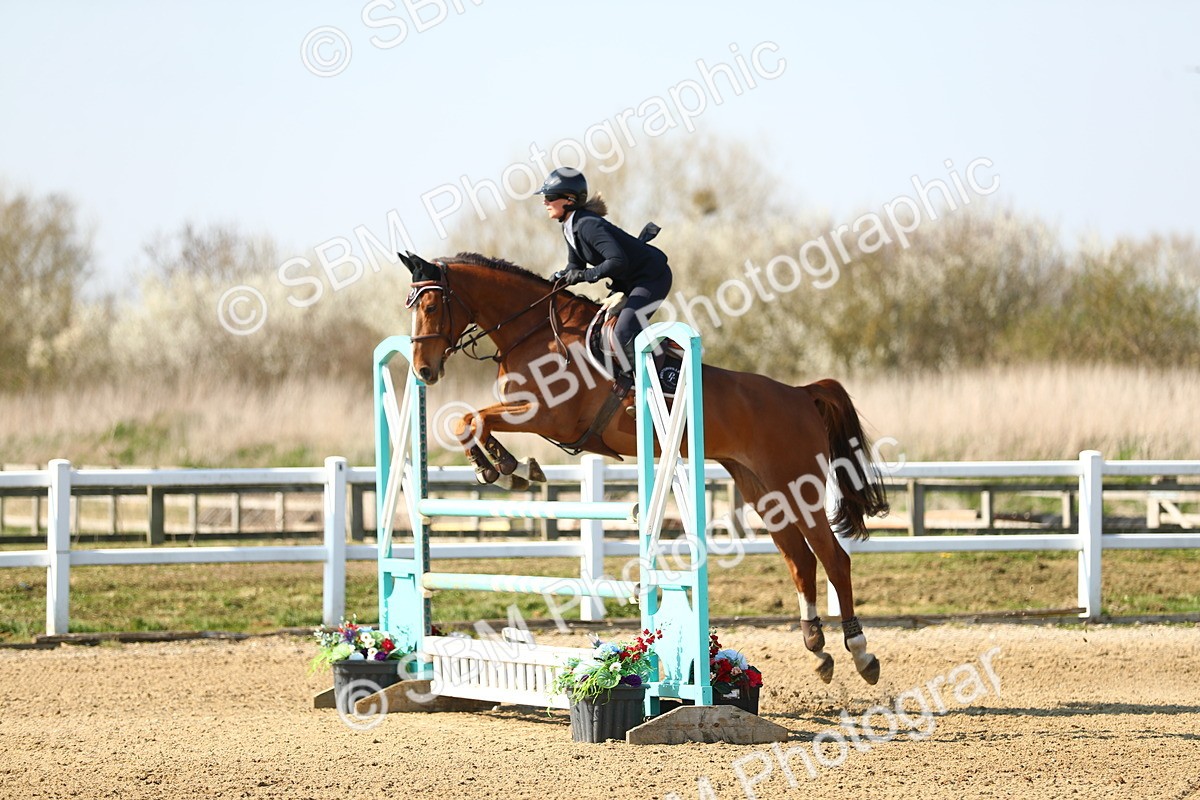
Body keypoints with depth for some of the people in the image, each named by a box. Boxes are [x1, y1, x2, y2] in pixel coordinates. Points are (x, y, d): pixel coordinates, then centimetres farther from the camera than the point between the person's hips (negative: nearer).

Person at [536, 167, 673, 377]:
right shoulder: (570, 228, 3)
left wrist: (584, 275, -33)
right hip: (627, 281, 10)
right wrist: (561, 277, -8)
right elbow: (576, 265, 12)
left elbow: (618, 261, -36)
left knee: (624, 333, -23)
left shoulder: (588, 225, -27)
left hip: (652, 277, -10)